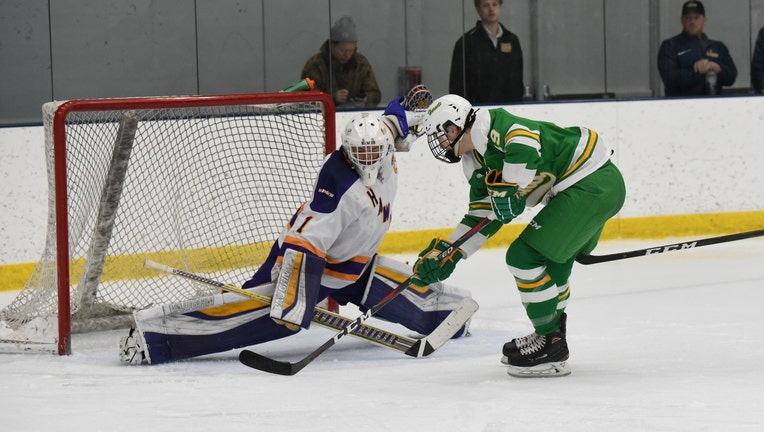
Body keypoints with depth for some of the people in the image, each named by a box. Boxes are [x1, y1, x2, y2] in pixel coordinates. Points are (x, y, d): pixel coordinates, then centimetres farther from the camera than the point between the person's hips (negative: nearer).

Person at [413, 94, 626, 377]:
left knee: (525, 256, -9)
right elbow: (482, 217, 20)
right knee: (550, 262, 23)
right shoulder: (476, 164, 17)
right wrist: (448, 253, 14)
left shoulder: (489, 123, -13)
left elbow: (525, 145, -31)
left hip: (592, 182, -11)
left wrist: (505, 191, -20)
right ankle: (550, 337, 37)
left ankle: (551, 346, -1)